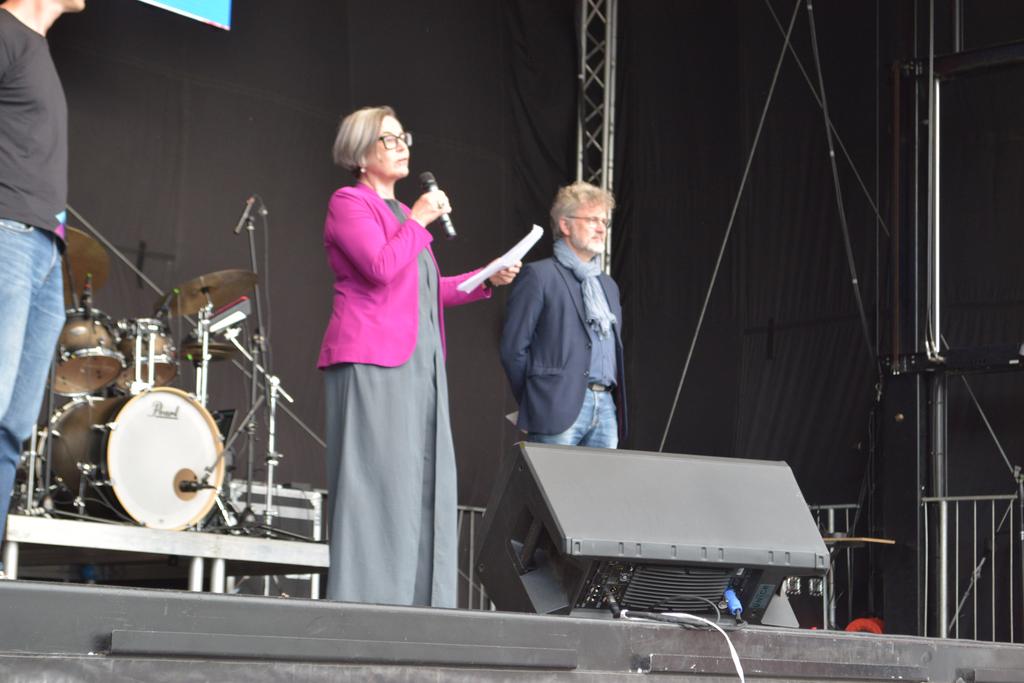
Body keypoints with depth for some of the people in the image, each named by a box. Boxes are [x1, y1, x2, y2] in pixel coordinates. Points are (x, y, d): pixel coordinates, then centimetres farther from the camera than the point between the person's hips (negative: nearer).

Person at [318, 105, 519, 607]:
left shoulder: (401, 212, 24)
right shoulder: (349, 203, -3)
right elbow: (382, 269, -18)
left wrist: (486, 280, 16)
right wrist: (418, 222, -9)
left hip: (417, 363, 9)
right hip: (371, 363, -9)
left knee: (423, 483, 3)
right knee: (375, 483, -11)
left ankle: (416, 604, 4)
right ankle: (362, 601, -10)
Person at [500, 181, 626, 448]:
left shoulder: (608, 285, 22)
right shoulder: (539, 275, -1)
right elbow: (513, 347, -5)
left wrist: (615, 402, 13)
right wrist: (535, 403, -3)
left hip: (606, 407, 7)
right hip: (561, 407, -7)